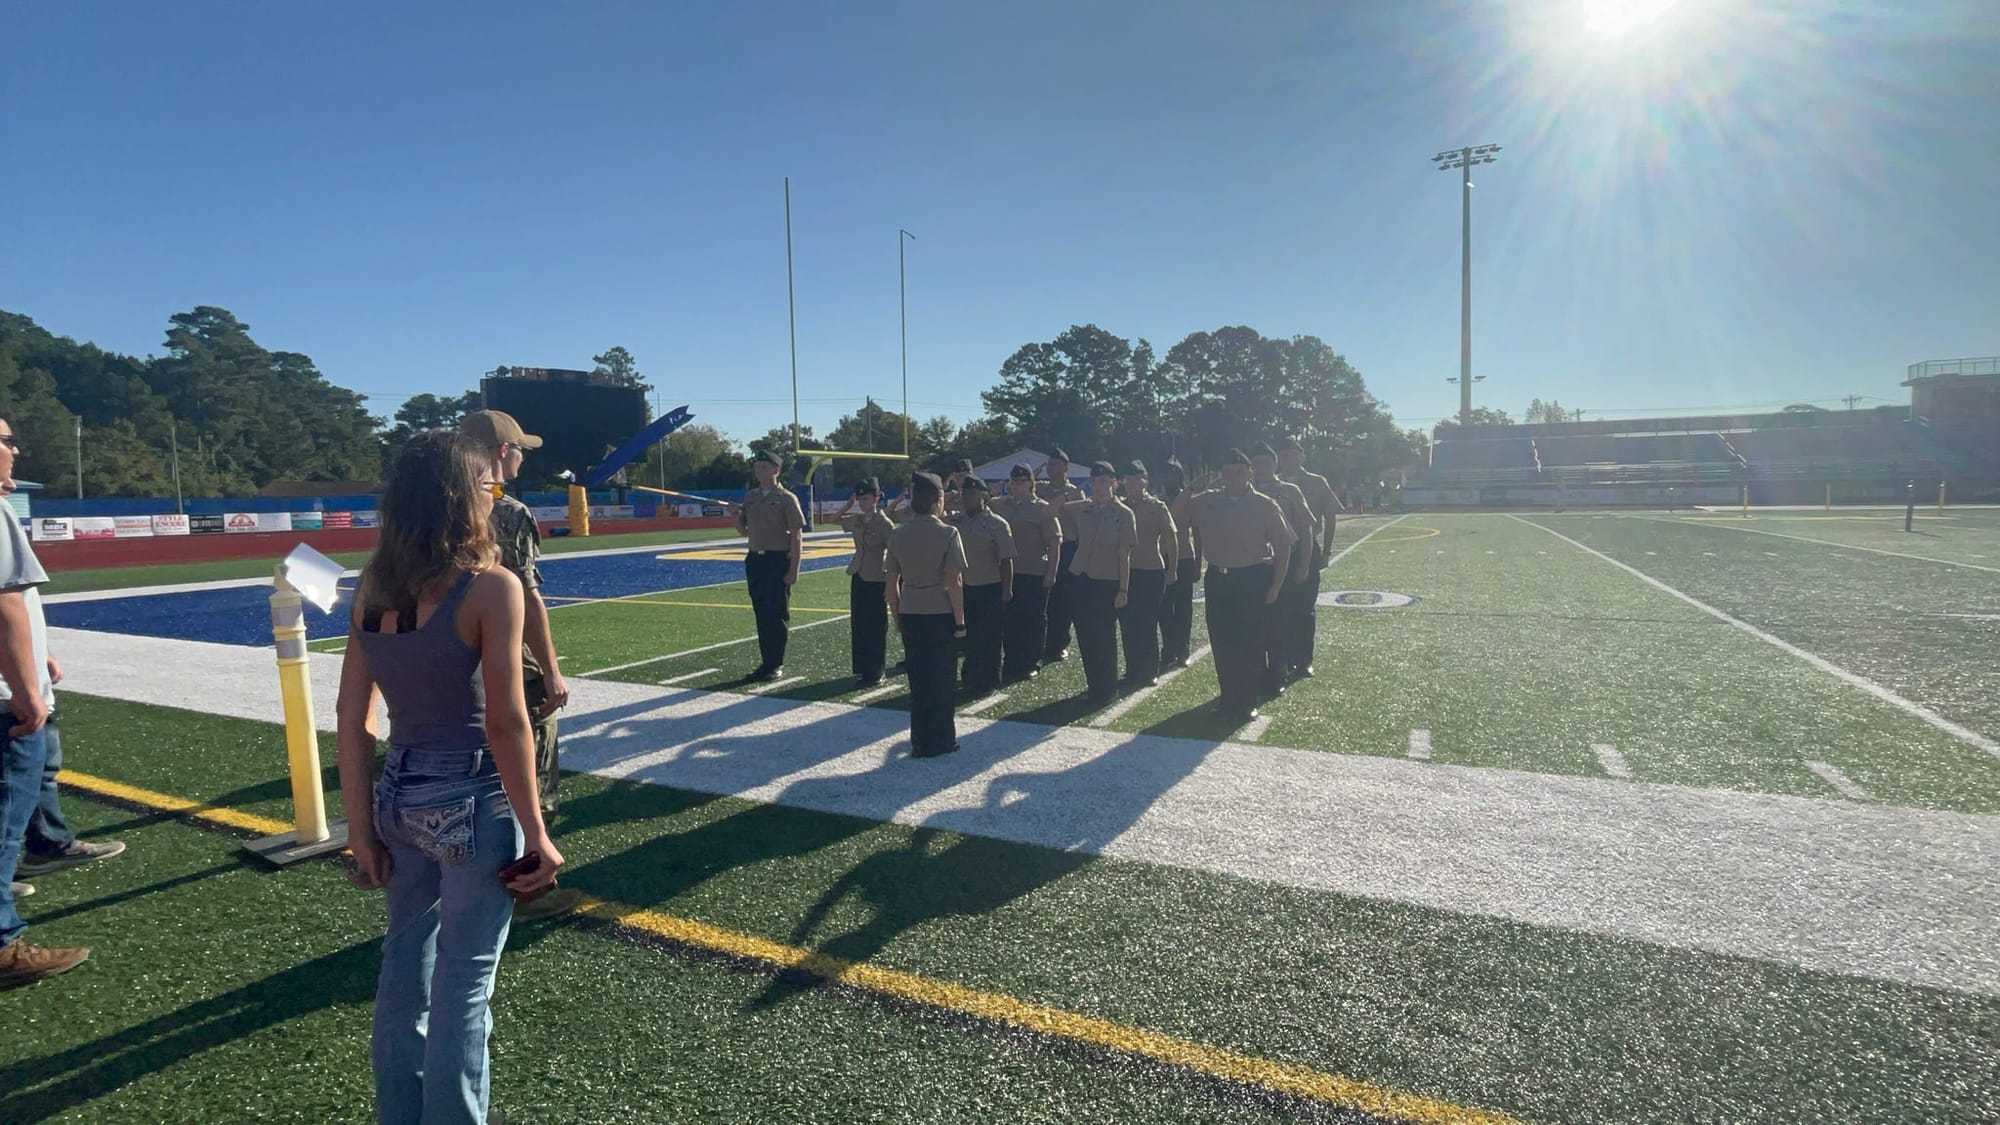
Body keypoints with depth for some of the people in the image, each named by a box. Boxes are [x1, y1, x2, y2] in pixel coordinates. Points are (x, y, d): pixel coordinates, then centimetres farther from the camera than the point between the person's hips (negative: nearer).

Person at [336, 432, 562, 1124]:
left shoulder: (372, 587, 1)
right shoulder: (491, 587, -17)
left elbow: (352, 717, 2)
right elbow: (505, 724, -18)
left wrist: (361, 829, 9)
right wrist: (535, 833, -10)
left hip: (399, 797, 7)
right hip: (472, 802, -7)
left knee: (405, 969, 22)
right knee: (462, 988, 8)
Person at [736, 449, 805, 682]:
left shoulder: (786, 499, -6)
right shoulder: (750, 497, 12)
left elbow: (796, 536, -9)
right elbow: (744, 531, 19)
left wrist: (794, 570, -14)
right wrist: (736, 515, -2)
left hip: (778, 560, -6)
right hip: (755, 560, 6)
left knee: (777, 613, -2)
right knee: (761, 613, 8)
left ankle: (776, 665, 7)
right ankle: (767, 663, 15)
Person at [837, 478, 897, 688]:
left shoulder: (885, 524, -12)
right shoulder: (856, 520, 6)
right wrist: (848, 505, 7)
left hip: (876, 581, -6)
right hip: (858, 578, 7)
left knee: (875, 628, 1)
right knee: (858, 625, 11)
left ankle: (874, 674, 8)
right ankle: (862, 669, 22)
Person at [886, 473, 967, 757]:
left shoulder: (898, 535, 3)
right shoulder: (947, 533, -11)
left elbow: (892, 581, 5)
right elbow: (954, 582, -13)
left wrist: (896, 615, 15)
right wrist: (960, 620, -7)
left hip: (910, 614, 4)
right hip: (940, 613, -4)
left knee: (917, 677, 13)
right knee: (941, 678, 8)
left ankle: (921, 740, 21)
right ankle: (940, 740, 17)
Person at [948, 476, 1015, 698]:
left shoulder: (996, 524, -10)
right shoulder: (955, 522, 5)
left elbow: (1006, 559, -10)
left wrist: (1007, 590, -12)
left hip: (990, 589, -5)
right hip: (964, 588, 5)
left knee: (989, 637, 4)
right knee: (968, 636, 13)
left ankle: (989, 682, 18)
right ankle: (971, 680, 27)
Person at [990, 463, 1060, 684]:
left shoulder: (1043, 509, -4)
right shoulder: (1000, 505, 6)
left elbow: (1055, 542, -6)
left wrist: (1051, 572, -10)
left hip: (1035, 574, -3)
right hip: (1007, 572, 3)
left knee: (1034, 620, 6)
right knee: (1009, 619, 8)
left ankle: (1029, 664, 19)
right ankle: (1011, 664, 18)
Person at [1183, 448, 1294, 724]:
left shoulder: (1265, 505, -4)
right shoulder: (1206, 503, 2)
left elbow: (1283, 545, -1)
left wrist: (1276, 585, -4)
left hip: (1254, 579, -2)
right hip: (1218, 579, 3)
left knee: (1250, 642, 1)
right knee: (1221, 641, 7)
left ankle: (1247, 702, 15)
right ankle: (1228, 697, 24)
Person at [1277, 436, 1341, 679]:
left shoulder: (1317, 483, -1)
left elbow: (1329, 518, 3)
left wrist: (1326, 552, -1)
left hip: (1308, 552, -1)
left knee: (1305, 608, 2)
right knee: (1282, 607, 4)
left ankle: (1304, 661, 11)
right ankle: (1287, 659, 14)